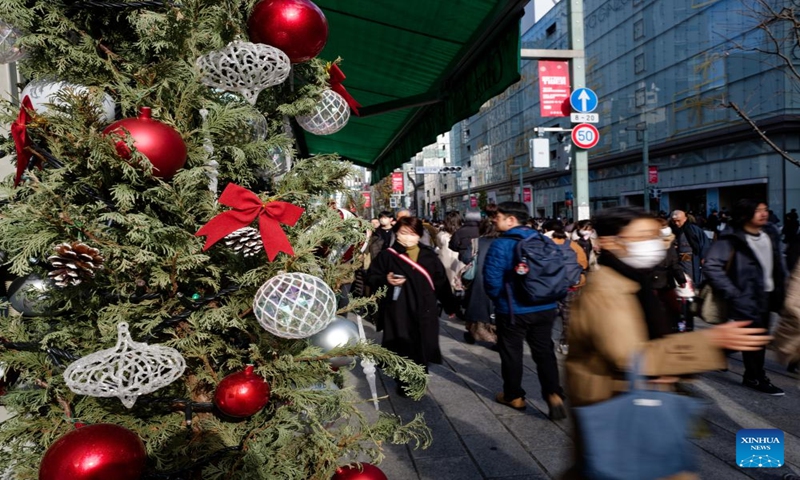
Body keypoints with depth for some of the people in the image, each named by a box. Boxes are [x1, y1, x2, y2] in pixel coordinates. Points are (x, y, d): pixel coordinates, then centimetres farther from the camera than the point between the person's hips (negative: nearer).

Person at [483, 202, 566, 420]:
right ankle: (554, 394, 4)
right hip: (545, 307, 5)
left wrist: (498, 299, 2)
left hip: (513, 310, -4)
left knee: (511, 353, 13)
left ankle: (514, 396, 26)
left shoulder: (501, 244, -16)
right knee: (544, 351, 15)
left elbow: (492, 279, -18)